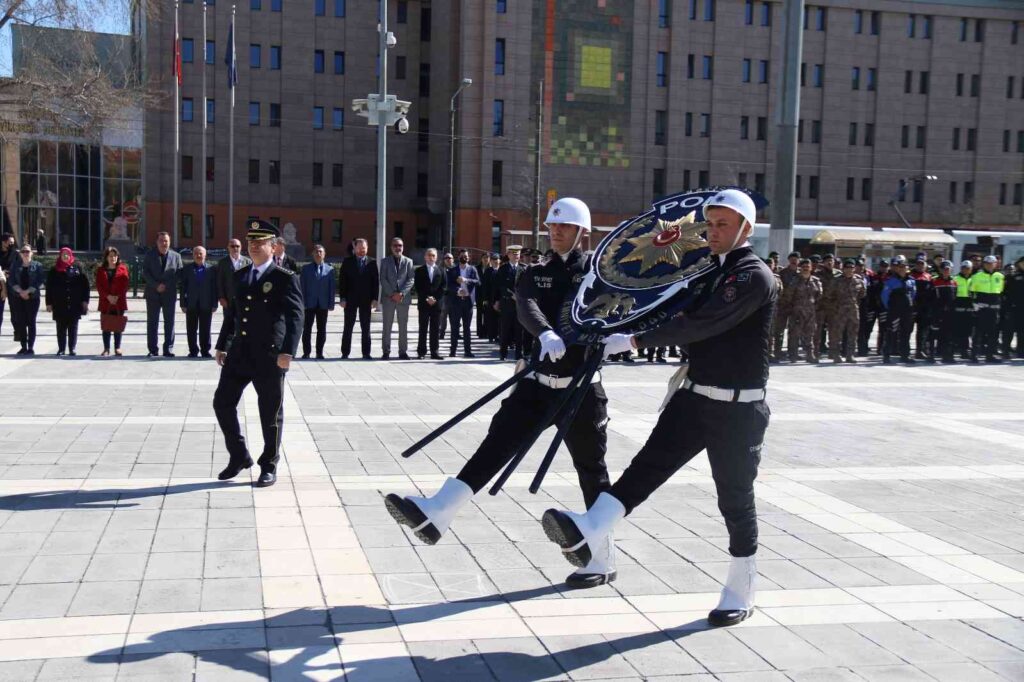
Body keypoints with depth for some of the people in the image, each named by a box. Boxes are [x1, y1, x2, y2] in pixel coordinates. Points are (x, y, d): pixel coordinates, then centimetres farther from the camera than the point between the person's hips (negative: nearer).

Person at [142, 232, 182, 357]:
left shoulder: (176, 256, 8)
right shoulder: (149, 256, 7)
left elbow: (179, 274, 3)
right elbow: (145, 273, -1)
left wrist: (166, 286, -9)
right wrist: (156, 285, -14)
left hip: (169, 294, 0)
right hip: (153, 294, 0)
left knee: (169, 322, 1)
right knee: (152, 322, 1)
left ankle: (168, 349, 6)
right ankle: (153, 350, 6)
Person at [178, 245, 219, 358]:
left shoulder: (211, 270, 2)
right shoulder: (187, 269, 6)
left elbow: (214, 288, 2)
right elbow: (182, 287, 4)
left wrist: (214, 304, -3)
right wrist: (183, 303, -2)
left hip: (206, 305, -1)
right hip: (191, 304, 1)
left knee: (205, 330, 4)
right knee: (191, 330, 5)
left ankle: (205, 350, 13)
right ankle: (193, 350, 13)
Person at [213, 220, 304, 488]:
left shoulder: (286, 279, -7)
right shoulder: (239, 276, 12)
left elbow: (295, 318, -15)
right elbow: (231, 313, 19)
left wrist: (287, 352, -24)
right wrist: (222, 346, 16)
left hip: (269, 356, -6)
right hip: (239, 353, 6)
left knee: (270, 414, 3)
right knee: (222, 403, 5)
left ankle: (269, 466, 19)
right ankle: (239, 457, 23)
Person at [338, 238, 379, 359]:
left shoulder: (372, 263, 6)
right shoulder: (347, 262, 4)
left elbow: (376, 281, 4)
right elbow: (342, 281, 2)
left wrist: (374, 299, -4)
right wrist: (342, 298, -6)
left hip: (366, 300, 1)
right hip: (350, 299, 0)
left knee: (366, 328, 3)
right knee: (348, 327, 2)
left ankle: (366, 353, 7)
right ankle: (345, 353, 6)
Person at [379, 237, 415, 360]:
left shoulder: (408, 261, 9)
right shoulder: (385, 262, 8)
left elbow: (410, 280, 1)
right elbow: (383, 279, 0)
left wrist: (401, 293, -12)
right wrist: (392, 294, -12)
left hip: (403, 298, 0)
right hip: (388, 298, 0)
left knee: (403, 327, 3)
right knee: (387, 326, 1)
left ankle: (403, 352, 8)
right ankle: (386, 352, 5)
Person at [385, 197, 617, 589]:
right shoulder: (536, 275, 9)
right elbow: (527, 307, -12)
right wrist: (546, 334, -35)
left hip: (581, 388, -3)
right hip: (539, 383, 3)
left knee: (591, 471, 5)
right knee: (497, 444, -7)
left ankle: (603, 560, 16)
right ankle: (436, 513, -13)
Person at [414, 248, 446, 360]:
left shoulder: (441, 270, 11)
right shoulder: (420, 270, 6)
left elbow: (443, 287, 5)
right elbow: (418, 288, 0)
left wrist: (435, 299, -7)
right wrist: (426, 299, -11)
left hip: (437, 303, 1)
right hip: (423, 304, -1)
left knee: (435, 329, 2)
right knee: (423, 329, 1)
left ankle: (434, 352, 5)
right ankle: (421, 352, 4)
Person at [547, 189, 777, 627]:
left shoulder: (754, 277, -15)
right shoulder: (714, 271, 13)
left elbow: (702, 324, -26)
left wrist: (634, 341, -28)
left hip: (738, 409, -7)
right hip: (695, 396, 7)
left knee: (735, 500, 3)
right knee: (648, 465, -10)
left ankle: (740, 594, 18)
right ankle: (586, 534, -24)